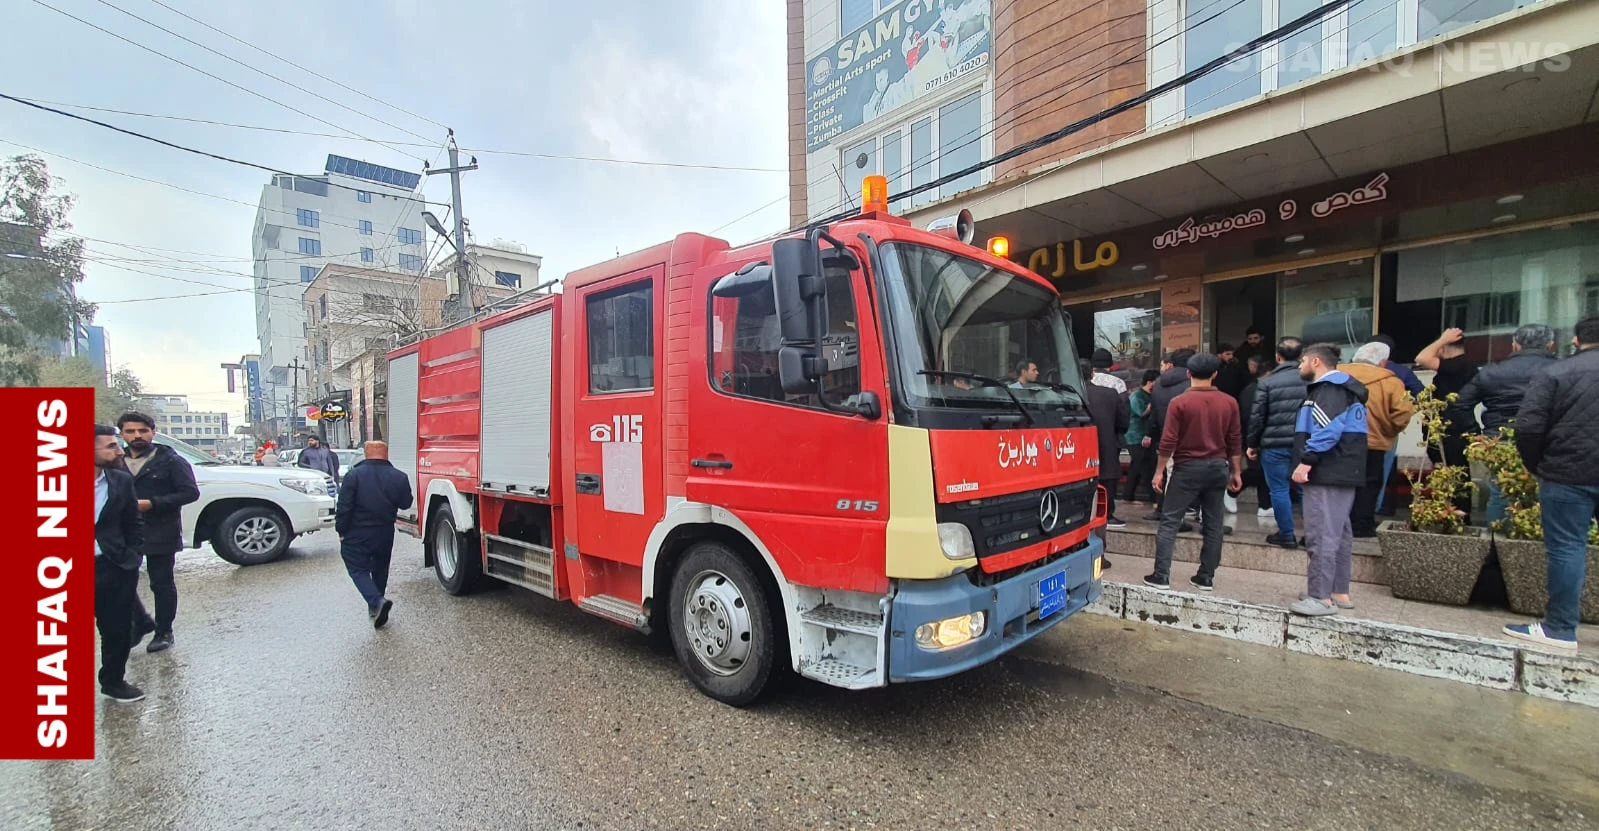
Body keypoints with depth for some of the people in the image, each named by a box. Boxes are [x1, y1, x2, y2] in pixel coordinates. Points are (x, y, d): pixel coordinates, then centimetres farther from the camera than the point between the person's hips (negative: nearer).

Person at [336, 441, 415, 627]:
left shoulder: (354, 475, -13)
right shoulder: (399, 477, -5)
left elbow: (344, 507, -13)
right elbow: (405, 504, 3)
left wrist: (341, 531, -2)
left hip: (357, 535, -3)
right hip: (385, 534, 4)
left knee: (358, 570, 5)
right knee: (380, 570, 19)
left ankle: (376, 602, -17)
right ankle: (376, 609, 29)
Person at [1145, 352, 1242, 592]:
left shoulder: (1179, 402, -10)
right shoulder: (1229, 403, 3)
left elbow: (1168, 441, -12)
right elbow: (1235, 441, 6)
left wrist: (1159, 471, -4)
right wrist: (1236, 472, 15)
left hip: (1188, 467, -4)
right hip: (1218, 467, 4)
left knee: (1169, 521, 0)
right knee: (1213, 524, 11)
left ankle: (1161, 575, -2)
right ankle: (1206, 577, 17)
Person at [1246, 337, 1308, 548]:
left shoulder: (1268, 382, -5)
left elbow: (1257, 416, -4)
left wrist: (1252, 443, 5)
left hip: (1275, 444, -3)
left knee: (1279, 490, 3)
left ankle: (1286, 535, 6)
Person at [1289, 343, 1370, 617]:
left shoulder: (1330, 389, -11)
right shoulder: (1338, 387, 21)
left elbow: (1328, 429, -25)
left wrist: (1306, 460, -26)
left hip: (1328, 475, -11)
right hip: (1341, 474, 11)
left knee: (1321, 535, -10)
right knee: (1339, 533, 15)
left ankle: (1321, 597, -8)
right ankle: (1339, 592, 24)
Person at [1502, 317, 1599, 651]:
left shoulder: (1554, 372, -6)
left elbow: (1527, 428, -12)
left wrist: (1538, 468, 2)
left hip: (1568, 474, -4)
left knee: (1566, 548, 1)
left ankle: (1560, 628, 6)